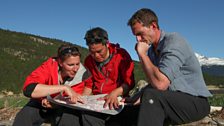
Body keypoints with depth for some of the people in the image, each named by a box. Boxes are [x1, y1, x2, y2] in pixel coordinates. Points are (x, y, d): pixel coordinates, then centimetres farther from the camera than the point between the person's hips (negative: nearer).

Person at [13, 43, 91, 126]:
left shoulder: (80, 75, -22)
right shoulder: (48, 67, -27)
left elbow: (71, 100, -17)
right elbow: (28, 89, -41)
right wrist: (64, 87, -48)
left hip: (62, 108, 1)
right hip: (40, 104, -1)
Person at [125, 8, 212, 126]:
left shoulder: (174, 41, -18)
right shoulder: (151, 50, 6)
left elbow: (160, 84, -31)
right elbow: (154, 83, 8)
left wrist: (142, 54, -21)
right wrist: (140, 97, -9)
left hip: (195, 101, -8)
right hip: (170, 100, 8)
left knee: (151, 97, -32)